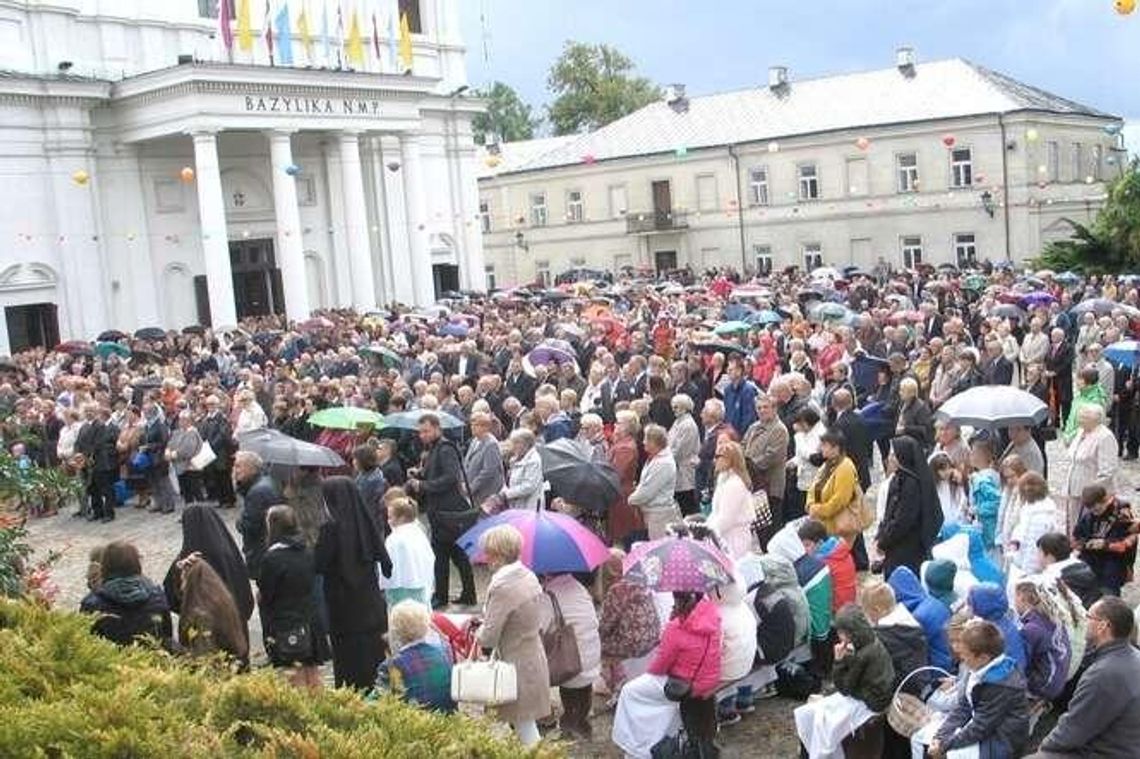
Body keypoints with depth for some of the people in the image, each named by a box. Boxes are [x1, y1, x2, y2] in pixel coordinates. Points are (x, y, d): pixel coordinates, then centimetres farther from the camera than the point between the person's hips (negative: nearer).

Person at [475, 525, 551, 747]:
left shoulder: (502, 587, -26)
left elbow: (488, 639, -22)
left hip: (519, 667, -9)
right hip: (534, 659, 9)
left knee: (525, 731, 7)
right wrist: (486, 620, 6)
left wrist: (478, 630, -1)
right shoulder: (529, 576, 1)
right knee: (527, 725, 21)